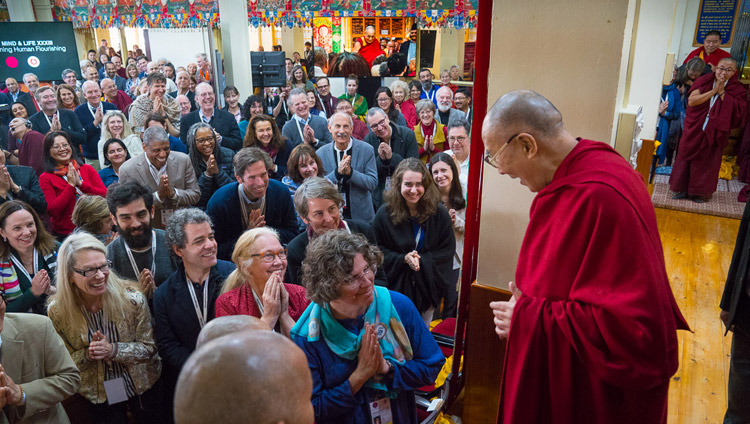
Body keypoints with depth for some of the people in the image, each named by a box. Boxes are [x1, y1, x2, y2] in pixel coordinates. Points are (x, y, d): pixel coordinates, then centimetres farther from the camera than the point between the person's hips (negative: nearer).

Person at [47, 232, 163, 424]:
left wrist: (114, 350, -27)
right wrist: (88, 354, -26)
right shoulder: (58, 311, -17)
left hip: (144, 388, 0)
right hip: (98, 397, 0)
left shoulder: (131, 299, -21)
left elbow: (149, 347, -12)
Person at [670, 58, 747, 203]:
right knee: (687, 156, 6)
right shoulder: (704, 81, -2)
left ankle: (701, 191, 20)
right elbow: (691, 101, -14)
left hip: (714, 133, 0)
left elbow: (737, 110, -17)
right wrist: (713, 91, -17)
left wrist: (722, 92, -17)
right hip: (694, 129, 1)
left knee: (707, 161, 7)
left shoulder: (737, 89, -2)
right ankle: (682, 188, 18)